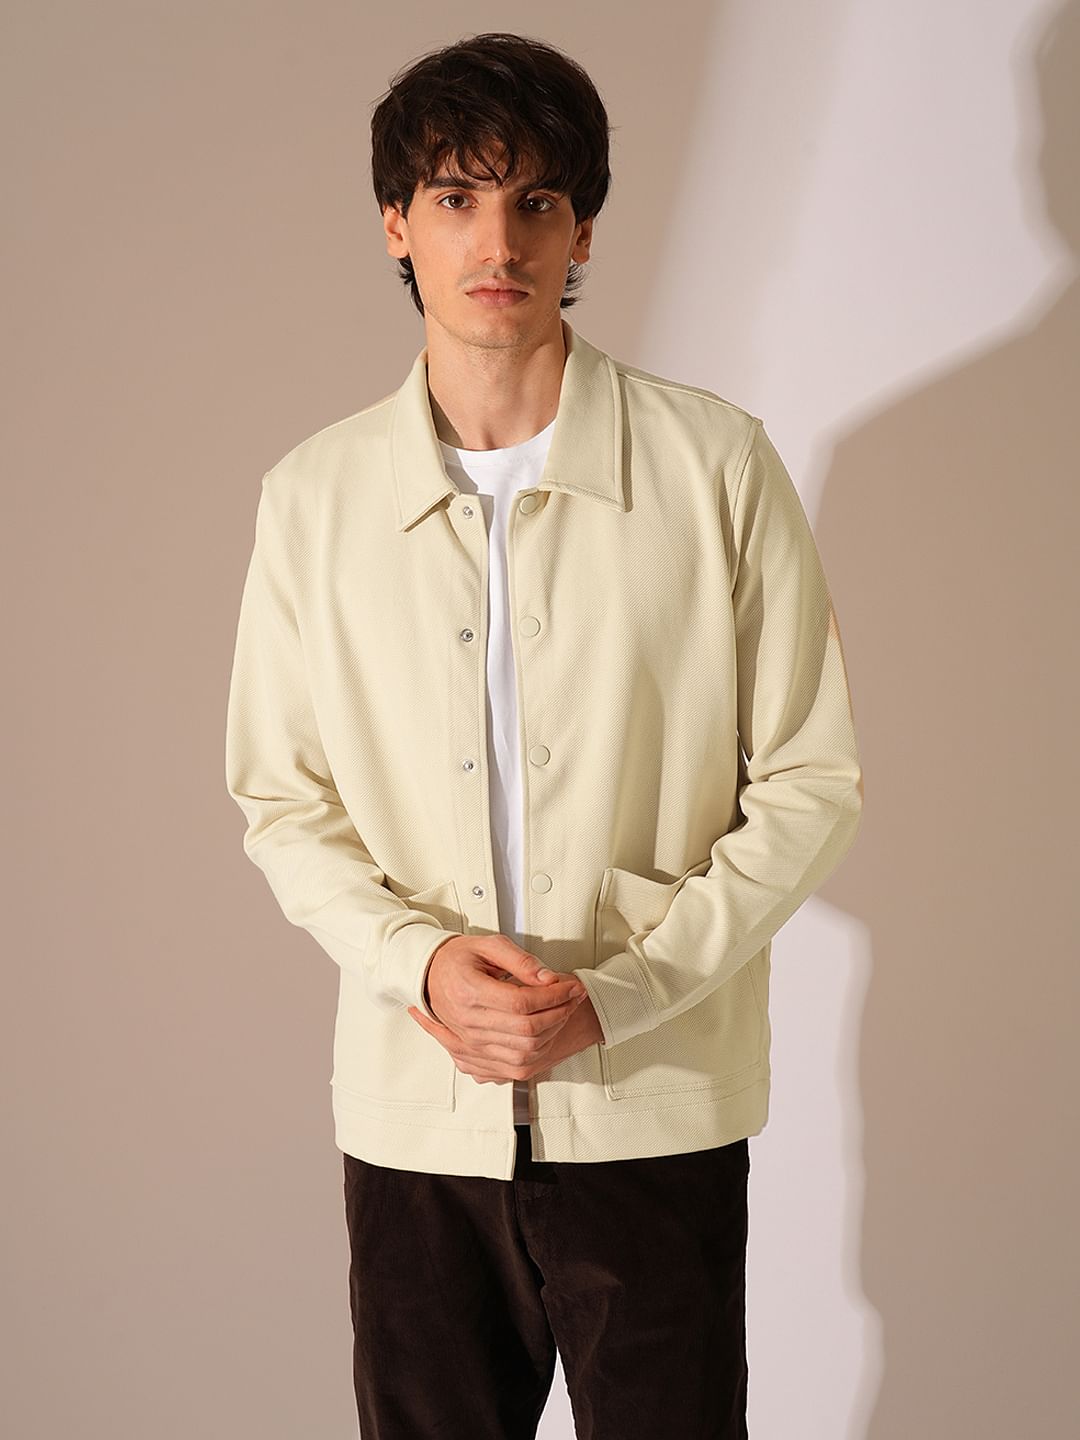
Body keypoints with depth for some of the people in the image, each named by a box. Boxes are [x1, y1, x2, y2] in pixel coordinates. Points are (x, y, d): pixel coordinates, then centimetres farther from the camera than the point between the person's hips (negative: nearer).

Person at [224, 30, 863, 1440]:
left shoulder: (715, 463, -5)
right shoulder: (314, 495, 1)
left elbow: (810, 782, -3)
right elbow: (281, 798, 7)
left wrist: (617, 993, -13)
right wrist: (418, 958, -11)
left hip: (655, 1106, -1)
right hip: (411, 1110, 2)